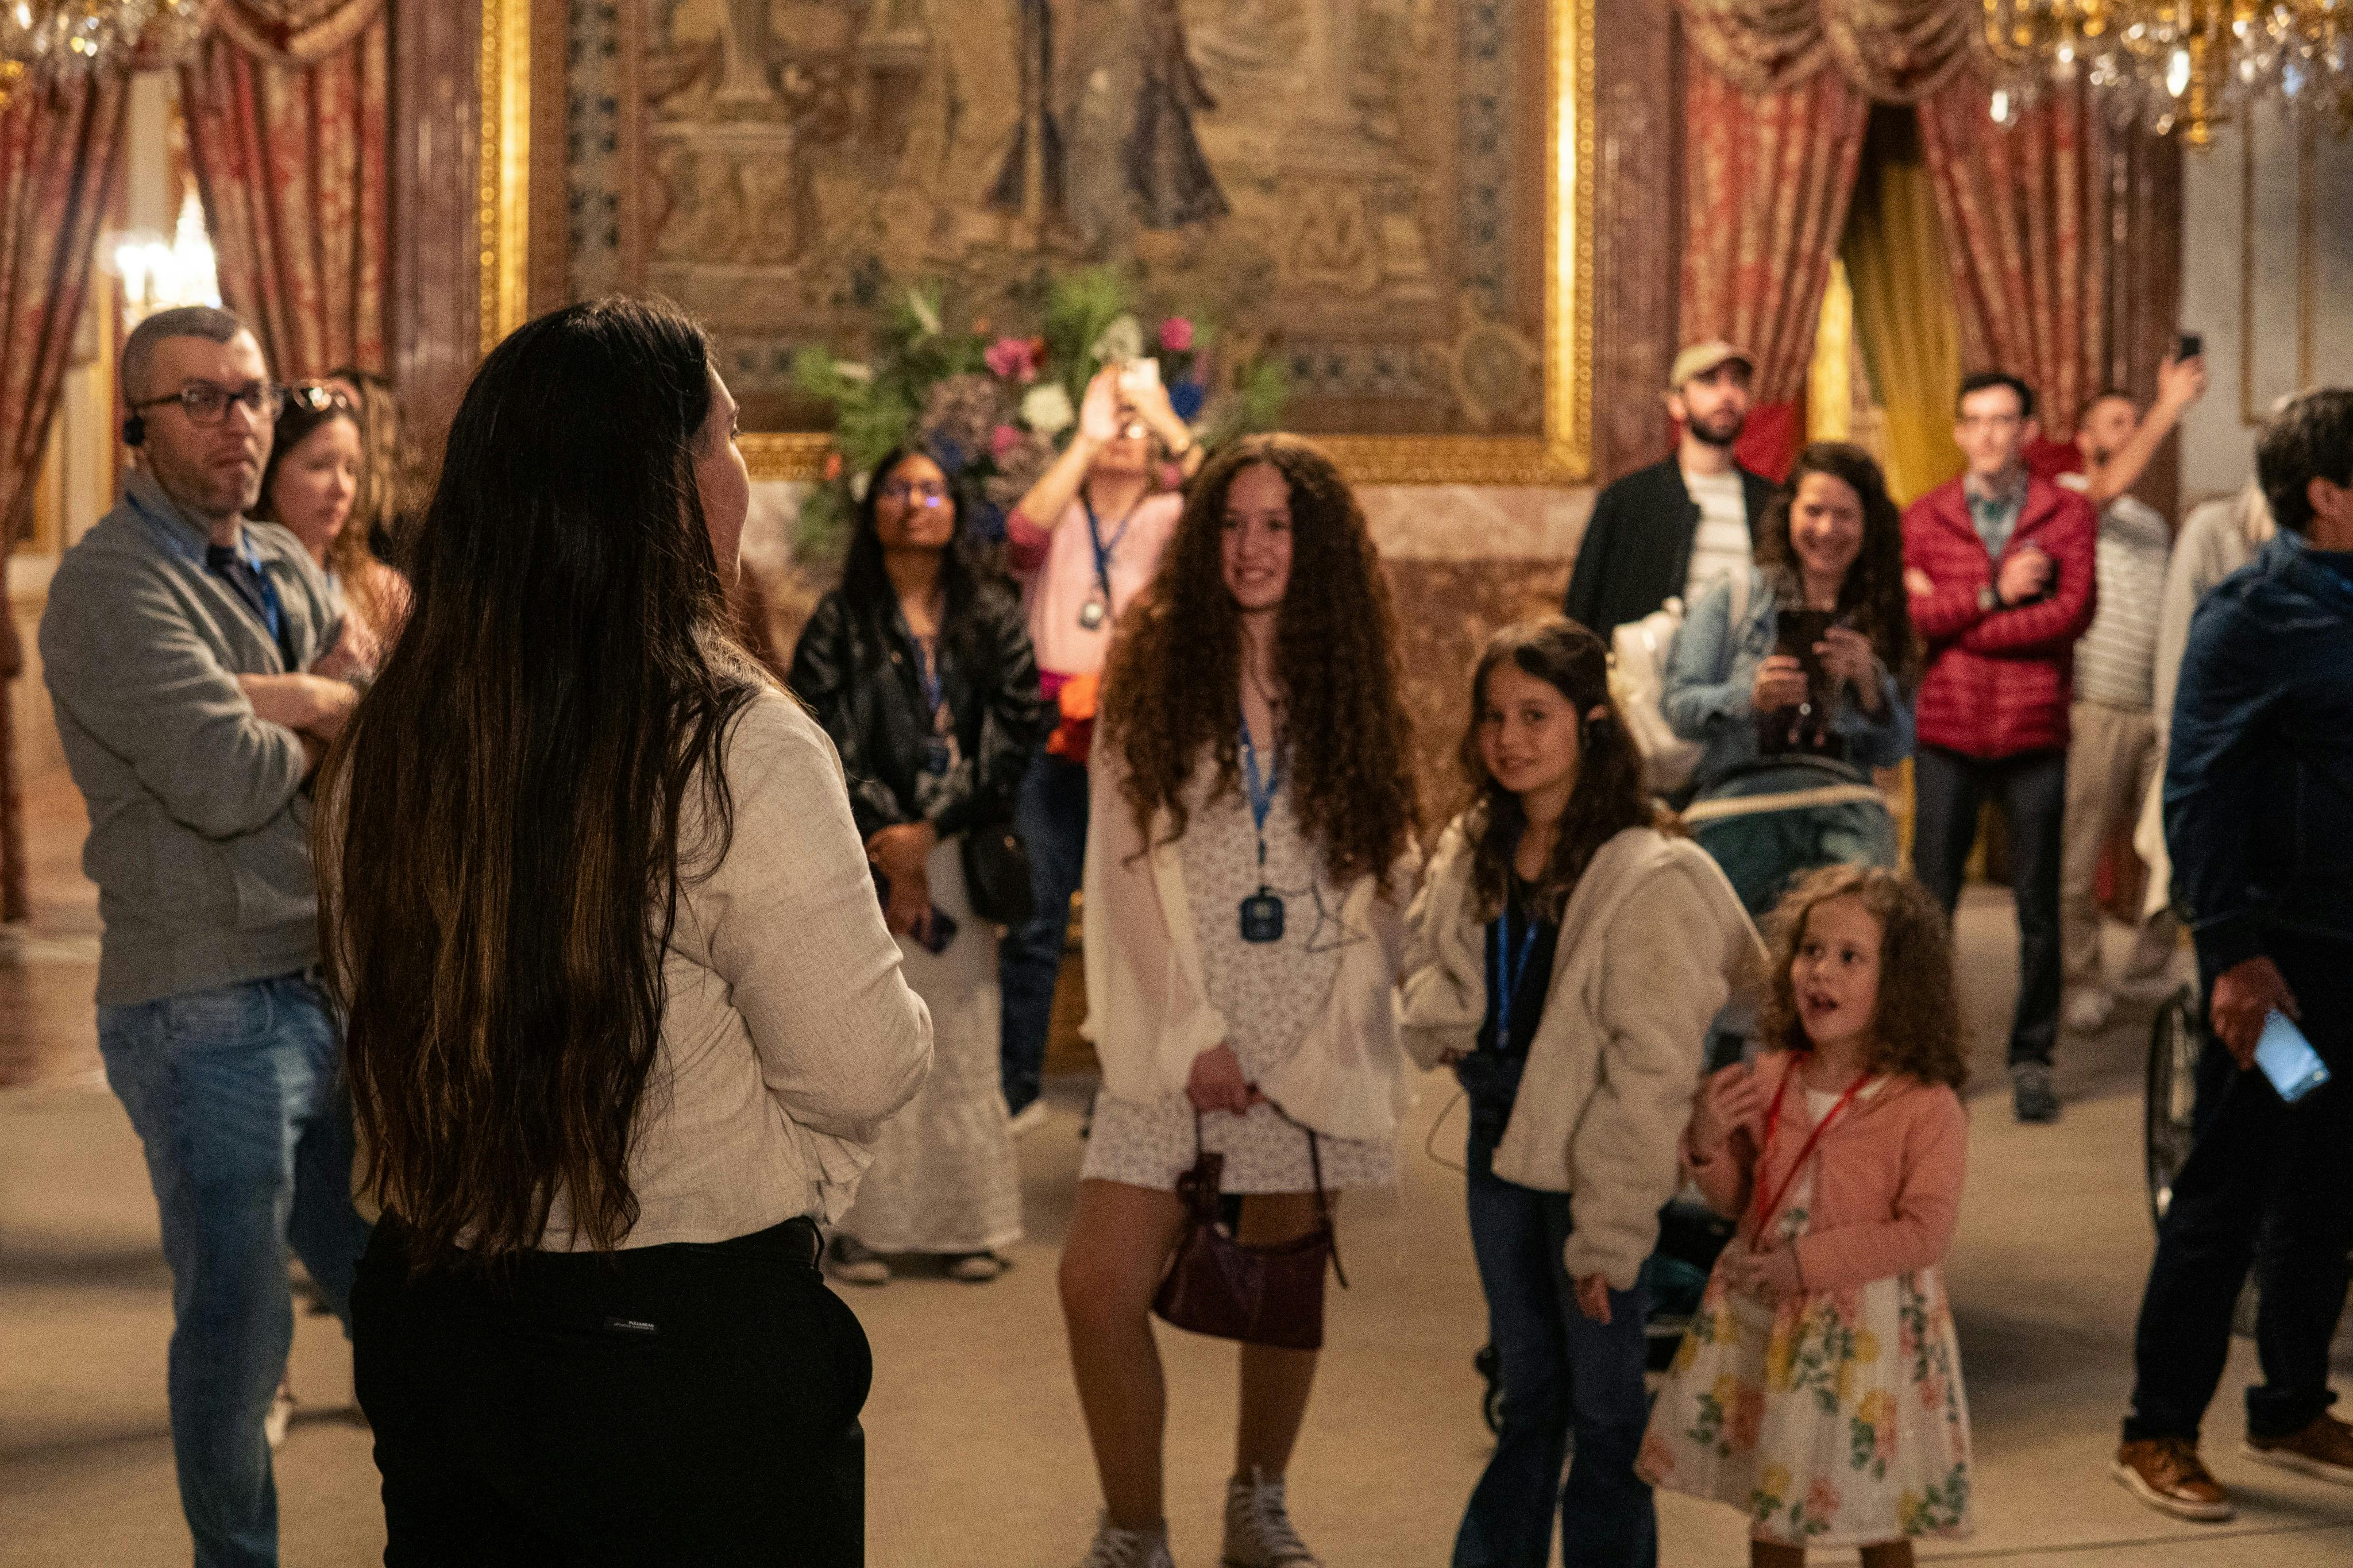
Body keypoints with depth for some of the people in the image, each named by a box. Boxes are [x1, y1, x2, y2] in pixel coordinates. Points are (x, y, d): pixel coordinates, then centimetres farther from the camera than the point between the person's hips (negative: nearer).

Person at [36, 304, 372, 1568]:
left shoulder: (285, 568, 13)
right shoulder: (114, 583, -13)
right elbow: (223, 780, -24)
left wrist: (282, 699, -14)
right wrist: (320, 728, -4)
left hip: (323, 991, 8)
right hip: (206, 1011, -7)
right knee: (238, 1323, 3)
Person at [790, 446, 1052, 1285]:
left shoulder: (994, 618, 9)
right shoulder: (841, 621, 4)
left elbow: (1016, 735, 2)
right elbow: (823, 742, -3)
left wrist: (930, 831, -7)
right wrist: (890, 852, -10)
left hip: (961, 849, 2)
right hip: (867, 857, -2)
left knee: (963, 1036, 1)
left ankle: (966, 1222, 8)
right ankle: (864, 1222, -1)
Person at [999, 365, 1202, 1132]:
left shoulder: (1168, 519, 9)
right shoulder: (1060, 517, 10)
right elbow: (1024, 532, -15)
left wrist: (1168, 423, -20)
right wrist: (1084, 439, -19)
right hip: (1054, 739, 1)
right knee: (1033, 919, 1)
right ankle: (1017, 1085, 10)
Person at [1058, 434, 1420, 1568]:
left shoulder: (1354, 690, 8)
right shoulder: (1154, 675, 3)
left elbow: (1381, 886, 7)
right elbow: (1123, 872, -1)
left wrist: (1330, 1040, -5)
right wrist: (1192, 1037, -8)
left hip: (1314, 1046, 1)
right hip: (1174, 1043, -1)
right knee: (1100, 1286, -12)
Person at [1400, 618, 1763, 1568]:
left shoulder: (1648, 880, -18)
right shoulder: (1471, 851, 3)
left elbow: (1651, 1075, -18)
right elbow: (1423, 957, 20)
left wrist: (1608, 1232, -18)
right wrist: (1442, 1020, -4)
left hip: (1593, 1168, -6)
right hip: (1501, 1149, 6)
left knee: (1604, 1413, 6)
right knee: (1526, 1397, 19)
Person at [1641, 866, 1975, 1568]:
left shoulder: (1926, 1108, -15)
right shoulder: (1768, 1082, 0)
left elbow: (1924, 1232, -18)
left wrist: (1810, 1262, -22)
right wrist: (1708, 1143, -9)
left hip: (1870, 1328, -5)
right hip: (1765, 1323, 5)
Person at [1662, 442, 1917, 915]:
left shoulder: (1880, 618, 20)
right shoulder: (1734, 599, 13)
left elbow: (1894, 751, 15)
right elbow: (1676, 704, 5)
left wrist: (1868, 680, -4)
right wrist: (1750, 696, -14)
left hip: (1842, 799, 2)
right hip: (1742, 793, -1)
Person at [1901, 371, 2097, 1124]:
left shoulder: (2068, 514, 3)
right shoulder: (1924, 519, 6)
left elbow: (2072, 611, -11)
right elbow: (1907, 616, -7)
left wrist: (1949, 617, -9)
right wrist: (1994, 594, -15)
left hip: (2034, 732, -1)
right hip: (1947, 731, 1)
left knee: (2038, 905, 4)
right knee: (1931, 900, 3)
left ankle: (2032, 1057, 14)